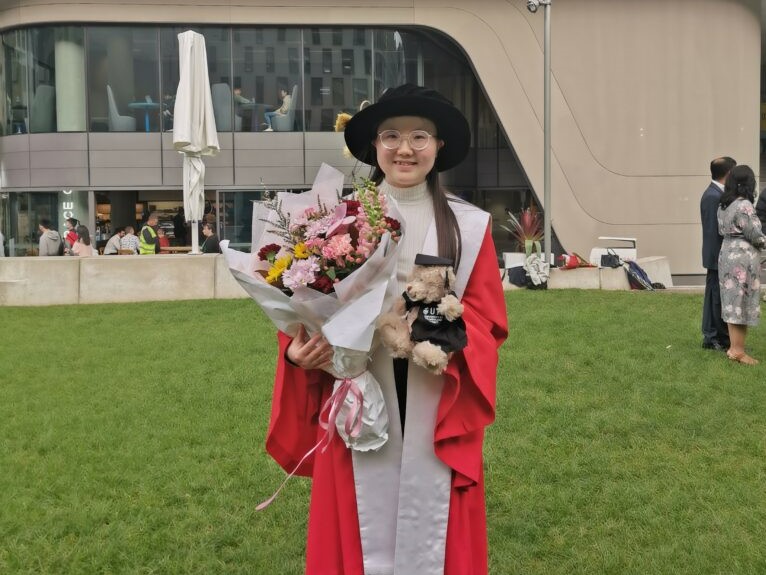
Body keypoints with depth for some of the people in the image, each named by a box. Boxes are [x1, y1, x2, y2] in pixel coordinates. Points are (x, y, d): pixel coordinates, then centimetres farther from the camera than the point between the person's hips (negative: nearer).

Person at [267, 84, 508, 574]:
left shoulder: (469, 225, 3)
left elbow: (486, 316, 0)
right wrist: (299, 349, -17)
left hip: (437, 399, 1)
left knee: (430, 518, 10)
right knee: (365, 521, 9)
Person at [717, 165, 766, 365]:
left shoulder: (723, 206, 9)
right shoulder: (744, 205, -17)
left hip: (727, 255, 8)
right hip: (743, 258, -8)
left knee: (733, 302, 12)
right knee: (742, 302, -2)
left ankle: (735, 346, 18)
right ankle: (737, 350, 3)